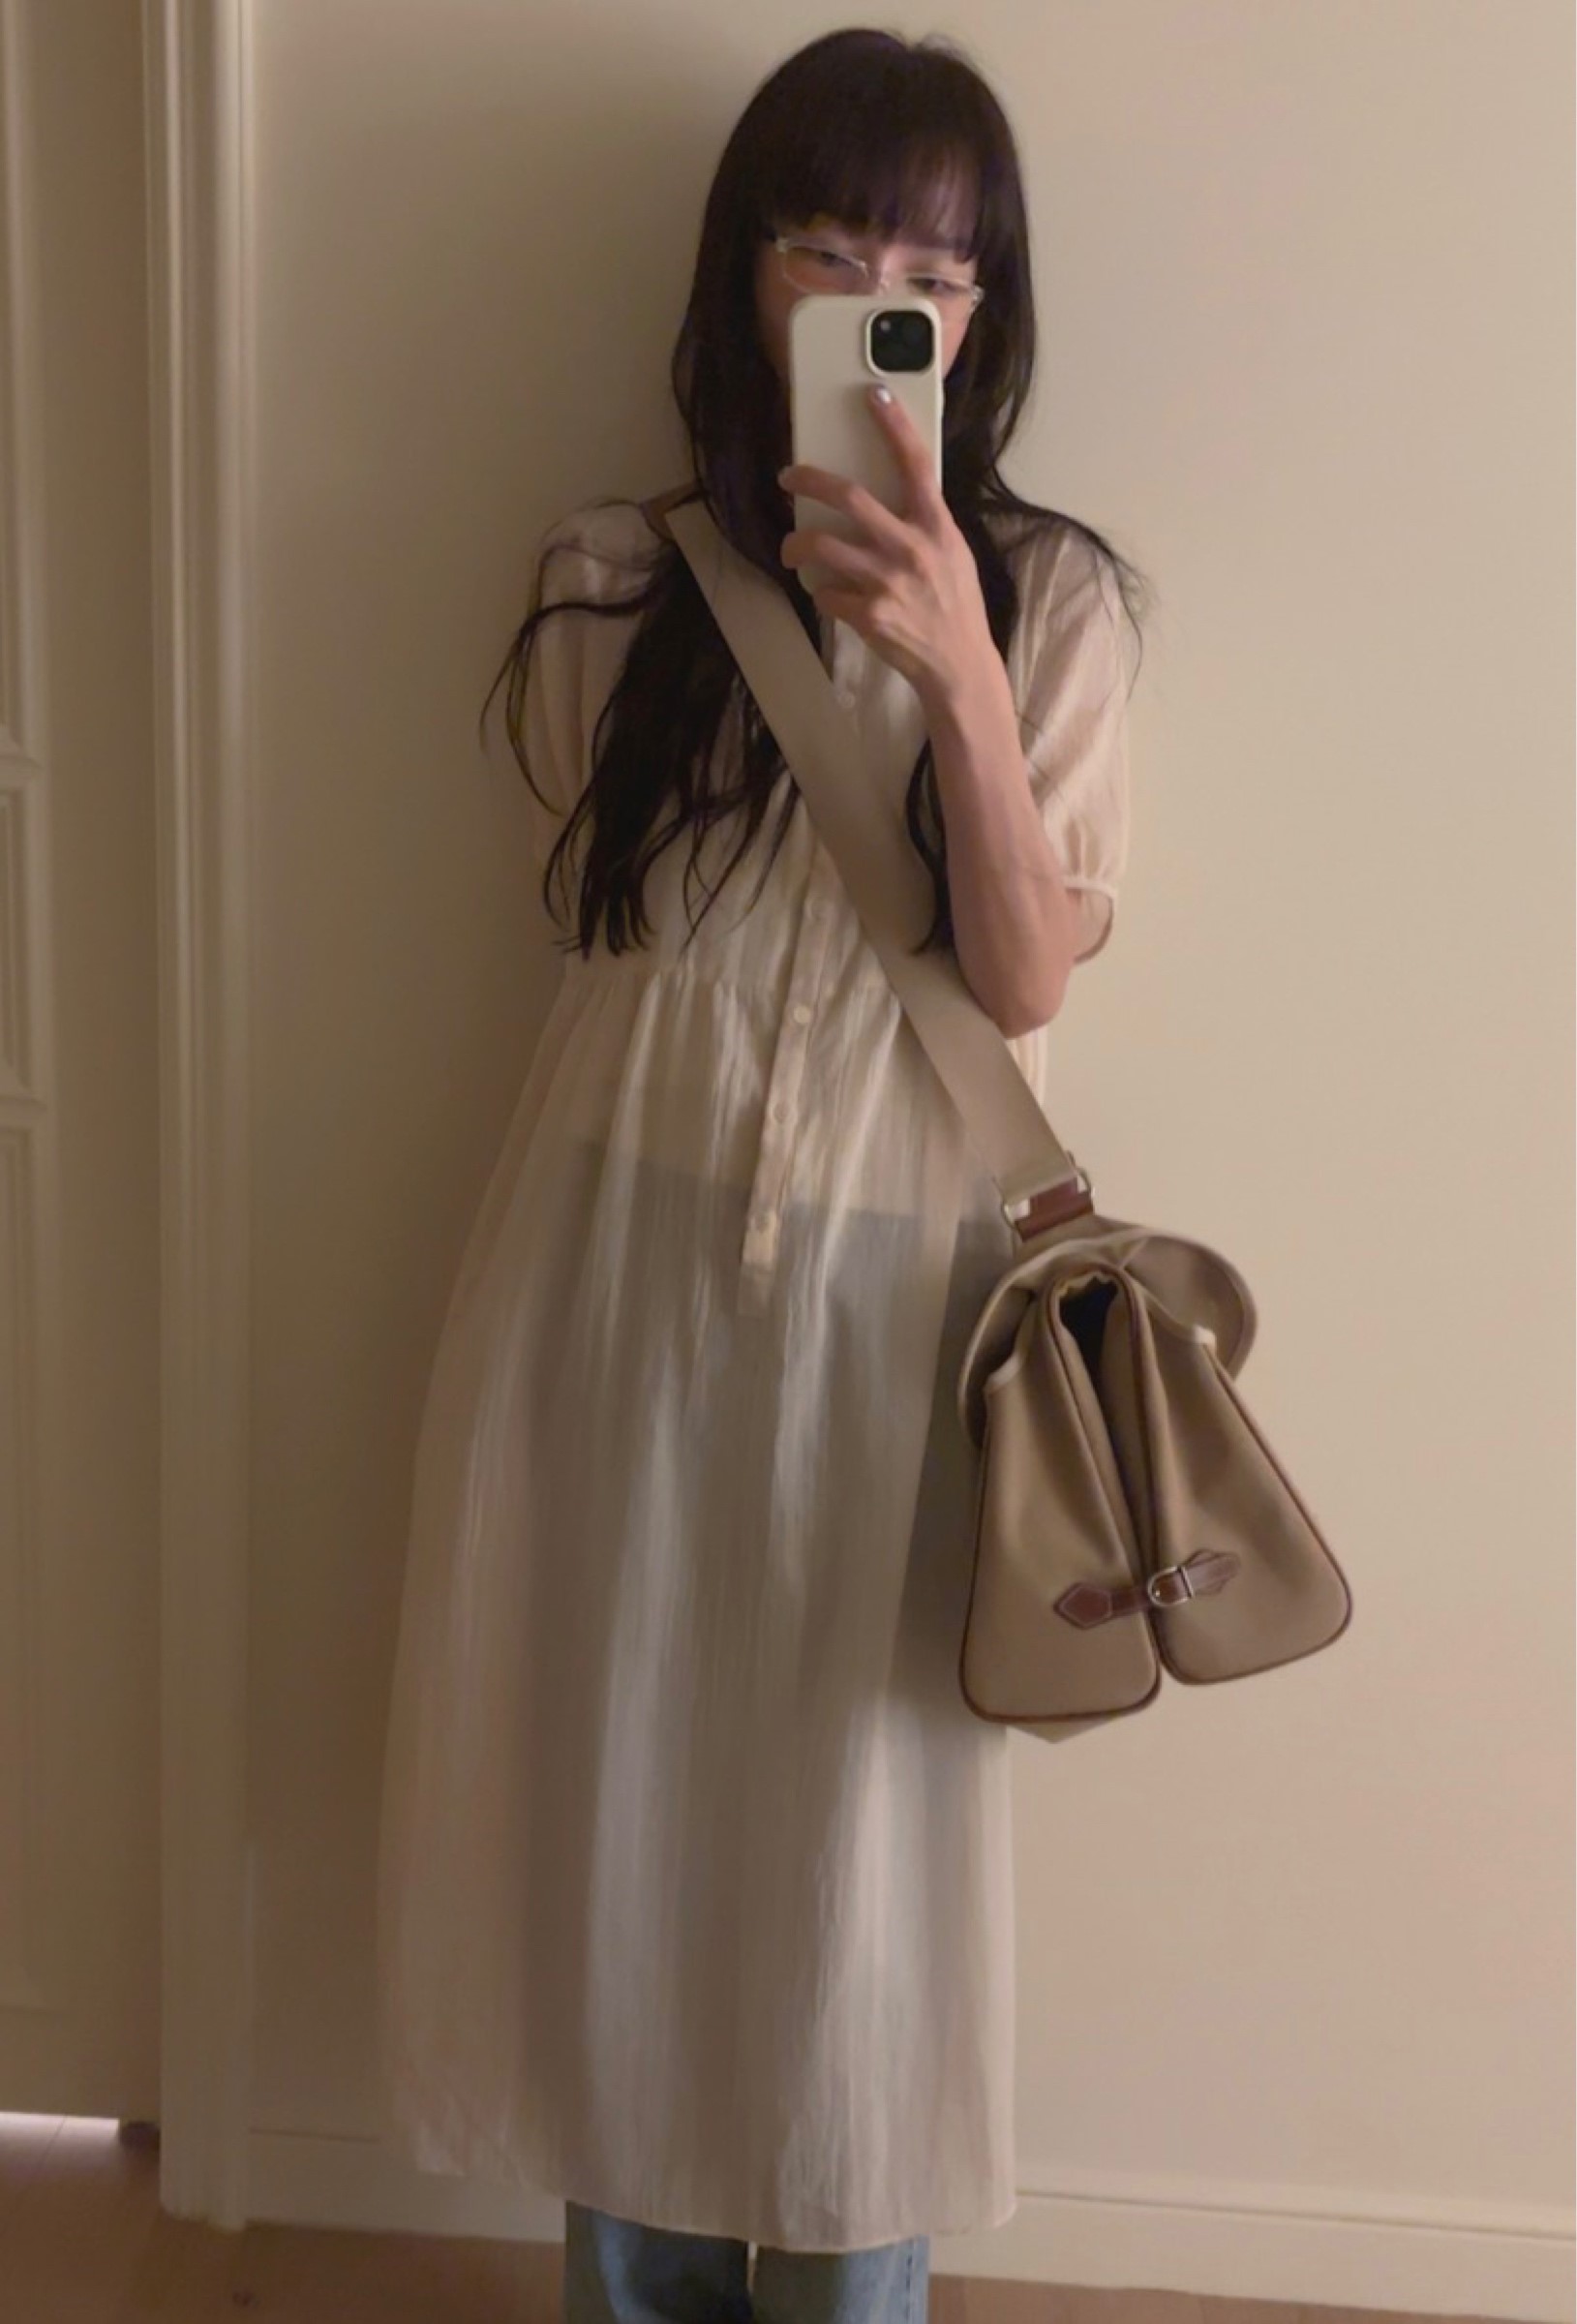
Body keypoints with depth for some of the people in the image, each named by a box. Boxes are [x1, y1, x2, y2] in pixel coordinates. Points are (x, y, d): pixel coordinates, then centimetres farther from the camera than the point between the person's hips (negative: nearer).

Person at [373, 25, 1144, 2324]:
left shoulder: (1049, 595, 0)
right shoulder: (618, 580, 4)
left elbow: (1031, 973, -10)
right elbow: (593, 903, 8)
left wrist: (953, 671, -21)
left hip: (890, 1281, -1)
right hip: (625, 1262, 2)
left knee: (858, 1844, 7)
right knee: (618, 1809, 12)